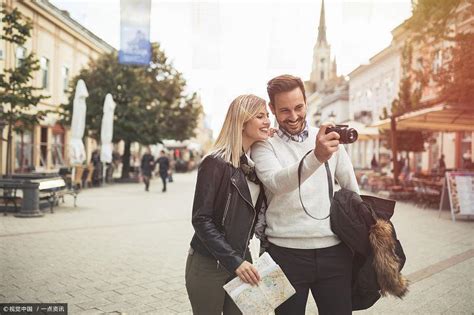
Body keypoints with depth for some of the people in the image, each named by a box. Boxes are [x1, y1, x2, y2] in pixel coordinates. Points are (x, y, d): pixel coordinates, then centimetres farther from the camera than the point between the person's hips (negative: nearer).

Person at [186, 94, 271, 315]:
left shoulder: (257, 162, 5)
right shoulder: (216, 162, -14)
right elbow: (201, 219, -16)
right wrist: (233, 261, -20)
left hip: (241, 261, 6)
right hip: (208, 265, -6)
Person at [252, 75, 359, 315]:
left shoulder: (329, 138, 7)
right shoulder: (264, 145, -3)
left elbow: (352, 189, 15)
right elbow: (276, 183, -24)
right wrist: (316, 157, -39)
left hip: (333, 251, 3)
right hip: (286, 253, -2)